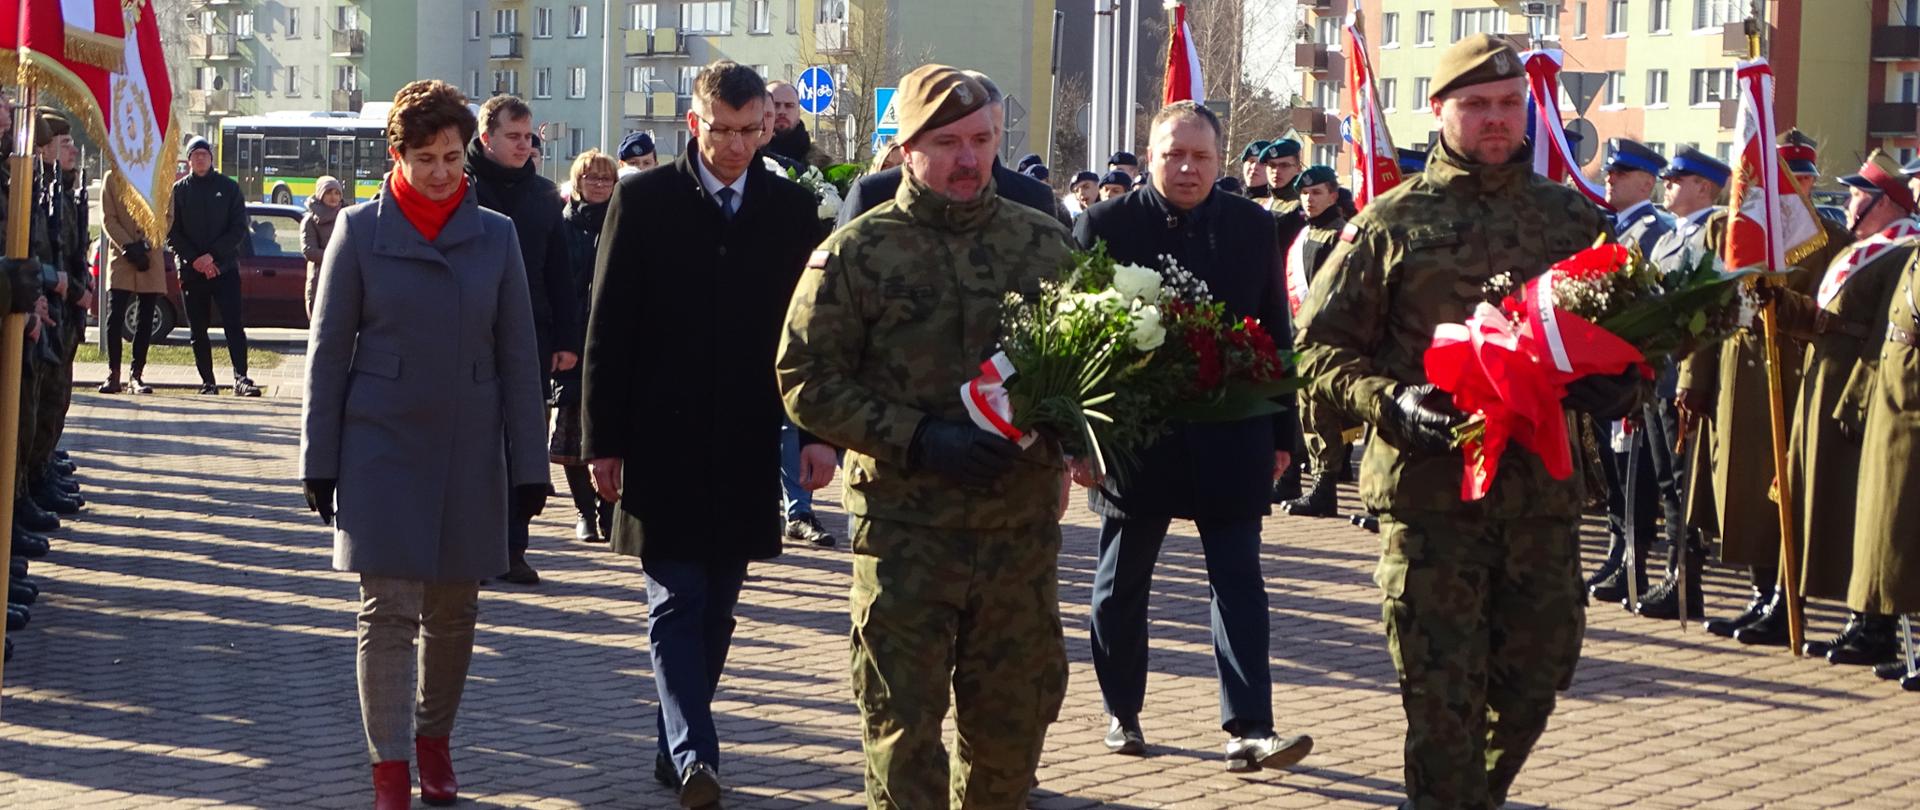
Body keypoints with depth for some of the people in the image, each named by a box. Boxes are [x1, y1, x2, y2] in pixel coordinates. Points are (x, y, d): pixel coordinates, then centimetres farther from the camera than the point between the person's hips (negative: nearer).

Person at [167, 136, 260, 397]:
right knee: (198, 331, 3)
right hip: (190, 271, 1)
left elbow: (239, 229, 1)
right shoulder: (178, 190, 7)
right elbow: (172, 233, 3)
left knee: (234, 324, -10)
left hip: (224, 267, -1)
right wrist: (194, 259, -10)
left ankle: (241, 378, -14)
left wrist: (212, 255, -10)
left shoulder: (229, 188, 6)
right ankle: (208, 382, 9)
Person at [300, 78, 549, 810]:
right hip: (381, 448, -2)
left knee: (453, 609, 11)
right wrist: (319, 462, -2)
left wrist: (529, 468, 2)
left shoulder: (496, 235, 3)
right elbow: (328, 351, 1)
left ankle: (434, 739, 30)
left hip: (469, 452, 2)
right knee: (388, 608, -6)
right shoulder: (360, 230, -1)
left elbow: (518, 359, 5)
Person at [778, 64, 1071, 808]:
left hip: (1022, 522, 3)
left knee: (1014, 714, 12)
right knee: (903, 717, 1)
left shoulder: (1043, 244, 6)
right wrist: (918, 439, -16)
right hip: (905, 526, -3)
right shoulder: (857, 253, -3)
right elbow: (807, 381, -5)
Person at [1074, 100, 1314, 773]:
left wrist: (1280, 434, 6)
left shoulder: (1254, 227, 3)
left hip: (1229, 439, 1)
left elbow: (1276, 333, 7)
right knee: (1122, 584, 10)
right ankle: (1122, 713, 26)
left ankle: (1248, 730, -4)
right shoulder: (1104, 226, -5)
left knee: (1239, 581, -3)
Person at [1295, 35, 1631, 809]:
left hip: (1545, 486, 3)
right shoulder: (1392, 222, 0)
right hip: (1428, 484, -3)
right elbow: (1321, 344, 1)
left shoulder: (1575, 217, 9)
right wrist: (1395, 402, -16)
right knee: (1442, 688, -2)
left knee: (1539, 670, 12)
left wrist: (1616, 385, -6)